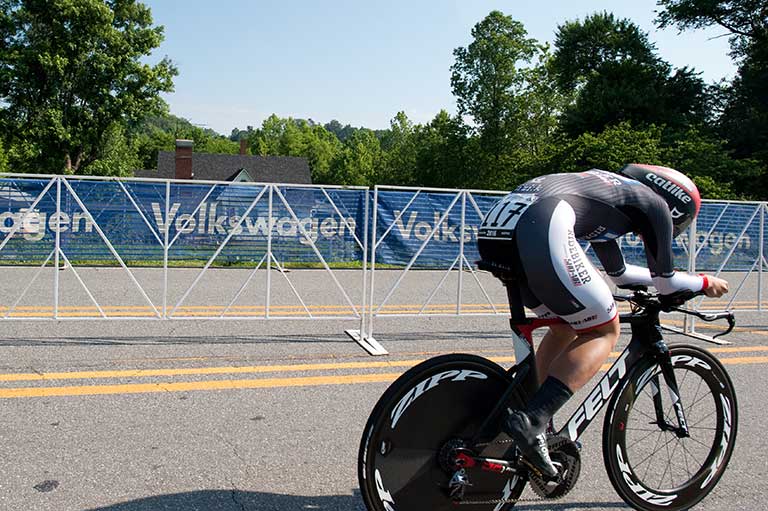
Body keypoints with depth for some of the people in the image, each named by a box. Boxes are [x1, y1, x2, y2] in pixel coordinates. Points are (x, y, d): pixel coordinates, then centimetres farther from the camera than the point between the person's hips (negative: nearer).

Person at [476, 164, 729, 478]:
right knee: (605, 331, 8)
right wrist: (705, 283, 45)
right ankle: (530, 422, -9)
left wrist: (661, 279, 62)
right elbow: (665, 282, 26)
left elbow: (618, 274, 48)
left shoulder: (608, 189, 39)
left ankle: (539, 429, 24)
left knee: (566, 327, 25)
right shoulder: (655, 204, 17)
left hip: (493, 230, 9)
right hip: (540, 230, -9)